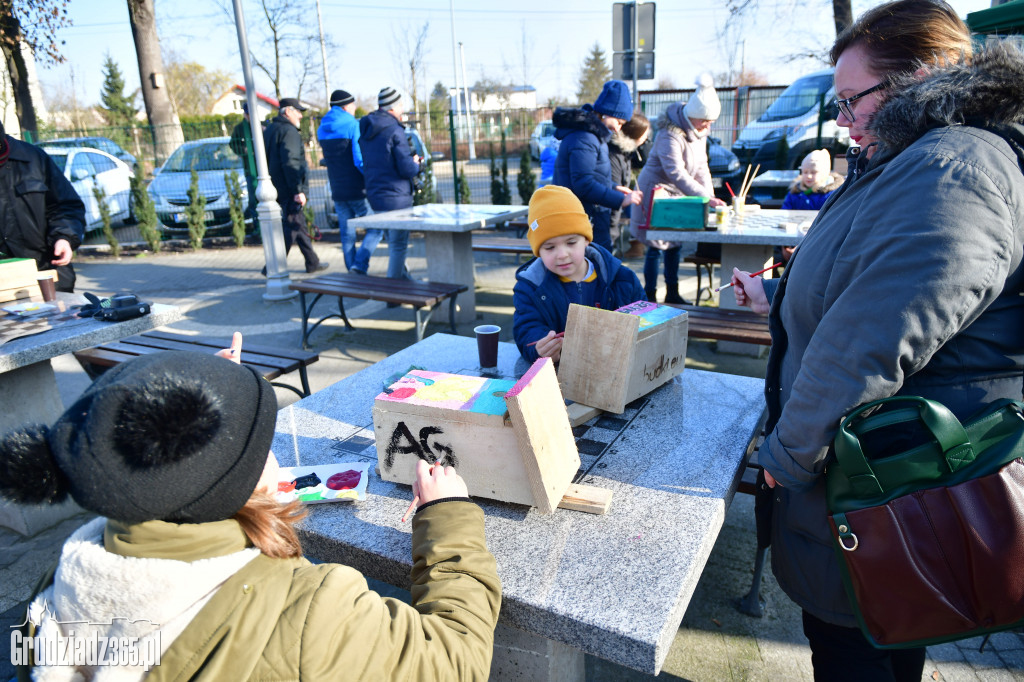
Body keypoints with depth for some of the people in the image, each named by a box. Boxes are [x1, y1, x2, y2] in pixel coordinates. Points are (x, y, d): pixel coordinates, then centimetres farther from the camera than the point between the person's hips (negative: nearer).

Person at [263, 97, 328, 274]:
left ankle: (312, 262, 26)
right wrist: (298, 190, -23)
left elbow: (267, 160, 22)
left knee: (299, 225, 17)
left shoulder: (269, 130, 18)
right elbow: (290, 162, -22)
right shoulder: (288, 131, -13)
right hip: (289, 192, -10)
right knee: (289, 228, -8)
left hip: (276, 189, 10)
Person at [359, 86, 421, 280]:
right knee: (398, 245, 2)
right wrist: (416, 164, 4)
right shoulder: (395, 131, -16)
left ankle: (404, 278, 36)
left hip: (374, 196, 8)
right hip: (395, 197, -8)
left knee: (394, 242, 22)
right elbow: (407, 169, -19)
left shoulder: (364, 129, 8)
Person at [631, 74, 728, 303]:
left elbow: (701, 167, 6)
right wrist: (706, 198, -37)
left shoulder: (699, 132, 5)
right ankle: (650, 297, 3)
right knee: (656, 246, -7)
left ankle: (672, 294, 24)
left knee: (675, 244, 12)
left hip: (678, 196, 9)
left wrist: (711, 196, -8)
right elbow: (677, 174, -32)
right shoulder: (670, 135, -24)